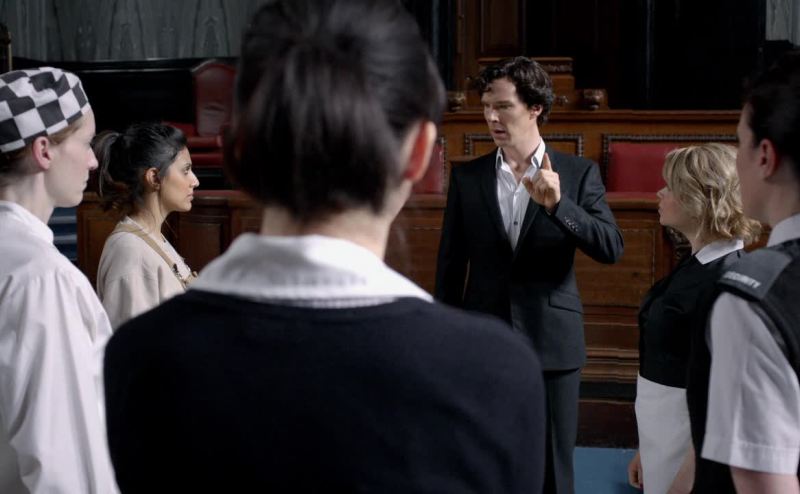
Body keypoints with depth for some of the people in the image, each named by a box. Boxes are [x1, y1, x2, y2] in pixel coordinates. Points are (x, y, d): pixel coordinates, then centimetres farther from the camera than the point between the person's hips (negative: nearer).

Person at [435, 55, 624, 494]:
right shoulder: (467, 177, 3)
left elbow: (611, 248, -10)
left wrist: (557, 204, -23)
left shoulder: (578, 173, -1)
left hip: (552, 342, -1)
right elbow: (450, 265, 6)